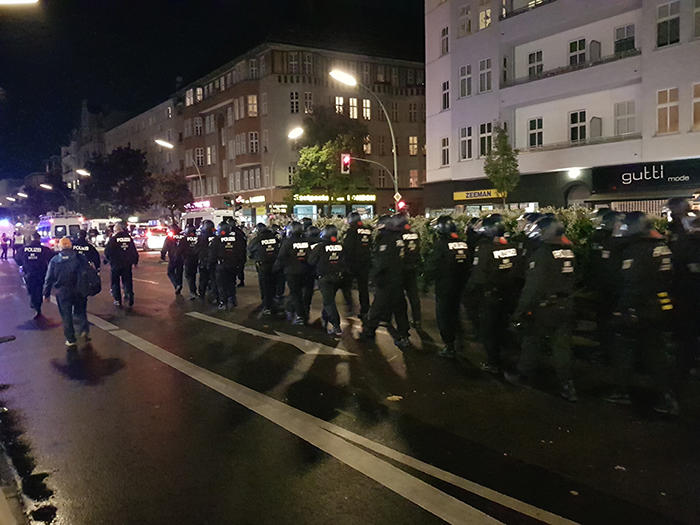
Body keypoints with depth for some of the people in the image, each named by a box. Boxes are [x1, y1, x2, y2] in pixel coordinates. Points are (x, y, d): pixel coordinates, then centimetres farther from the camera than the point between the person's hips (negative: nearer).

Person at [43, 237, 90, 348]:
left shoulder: (54, 261, -1)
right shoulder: (79, 258, -5)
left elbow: (49, 279, 2)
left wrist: (46, 294, 10)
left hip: (62, 293, 0)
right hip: (78, 292, 0)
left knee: (66, 316, 10)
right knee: (80, 312, 17)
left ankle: (71, 340, 14)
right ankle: (84, 331, -4)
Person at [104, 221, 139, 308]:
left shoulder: (113, 238, -9)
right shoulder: (129, 237, 2)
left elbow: (107, 251, -7)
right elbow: (134, 251, 7)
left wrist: (107, 259, 13)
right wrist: (135, 261, 17)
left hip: (116, 264, -3)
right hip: (127, 264, 3)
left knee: (115, 282, 11)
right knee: (127, 282, 9)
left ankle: (117, 300, 11)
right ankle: (130, 300, 2)